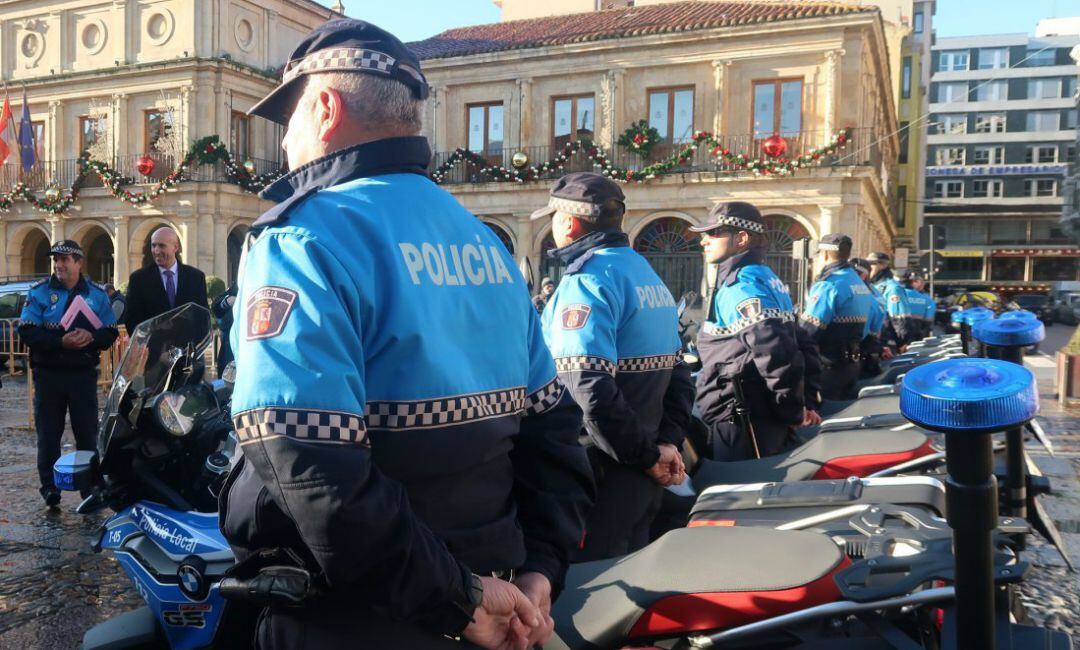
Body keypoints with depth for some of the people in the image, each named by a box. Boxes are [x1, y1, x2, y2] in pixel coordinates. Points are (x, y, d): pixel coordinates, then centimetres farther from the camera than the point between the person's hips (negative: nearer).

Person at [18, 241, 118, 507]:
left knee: (87, 432, 5)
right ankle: (50, 487, 13)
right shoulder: (39, 292, 2)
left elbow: (110, 332, 3)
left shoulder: (97, 294, 6)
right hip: (49, 373, 0)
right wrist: (61, 341, -22)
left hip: (84, 374, 1)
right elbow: (27, 332, -7)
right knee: (48, 433, 5)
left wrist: (91, 337, -19)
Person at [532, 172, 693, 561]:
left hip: (603, 472, -9)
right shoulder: (649, 275, 14)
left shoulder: (586, 281, -16)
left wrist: (647, 456, -17)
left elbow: (591, 388, -27)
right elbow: (678, 374, 14)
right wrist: (668, 442, 5)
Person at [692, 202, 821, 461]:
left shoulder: (739, 285, -15)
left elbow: (777, 353, -25)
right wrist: (807, 403, 15)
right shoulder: (766, 277, 17)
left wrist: (792, 412, -14)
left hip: (741, 426, -10)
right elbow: (802, 345, 19)